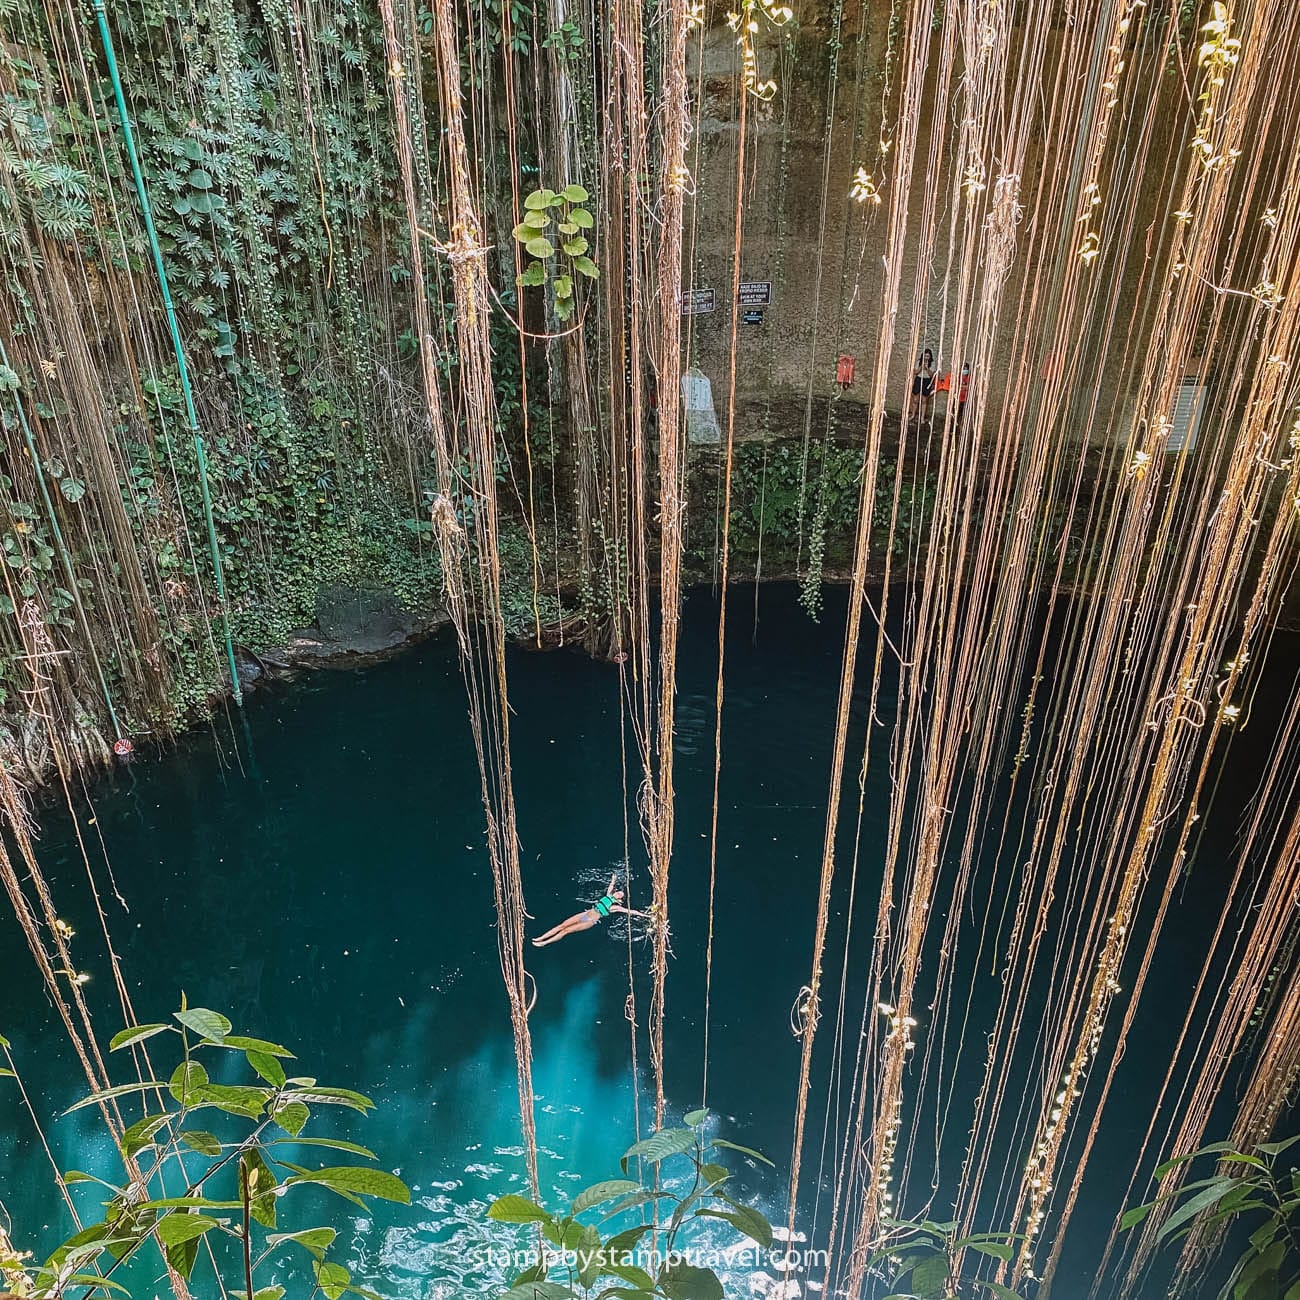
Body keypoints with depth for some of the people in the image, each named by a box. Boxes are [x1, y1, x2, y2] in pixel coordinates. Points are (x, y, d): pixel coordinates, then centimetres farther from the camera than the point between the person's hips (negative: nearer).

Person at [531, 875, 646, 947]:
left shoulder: (616, 907, -4)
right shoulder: (609, 896, 11)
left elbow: (630, 911, -8)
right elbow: (611, 886, 26)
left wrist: (641, 914, -12)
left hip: (590, 922, -5)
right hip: (585, 914, 5)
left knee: (566, 930, -14)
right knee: (562, 925, -5)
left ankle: (544, 943, -13)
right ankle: (539, 938, -4)